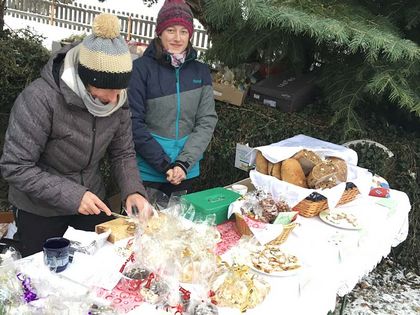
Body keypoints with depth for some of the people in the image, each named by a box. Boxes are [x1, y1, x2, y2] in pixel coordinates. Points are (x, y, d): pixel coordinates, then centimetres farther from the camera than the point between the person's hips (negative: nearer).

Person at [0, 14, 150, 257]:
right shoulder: (41, 98, -27)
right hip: (39, 213, -4)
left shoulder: (117, 100, -11)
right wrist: (71, 195, -29)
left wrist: (133, 190, -18)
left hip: (91, 205, 5)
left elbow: (123, 153, 0)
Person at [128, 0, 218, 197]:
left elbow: (207, 121, 0)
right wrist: (164, 164, -14)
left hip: (185, 172, 4)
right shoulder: (141, 68, -8)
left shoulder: (200, 72, 4)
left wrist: (184, 163, -12)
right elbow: (134, 123, -11)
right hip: (147, 172, -3)